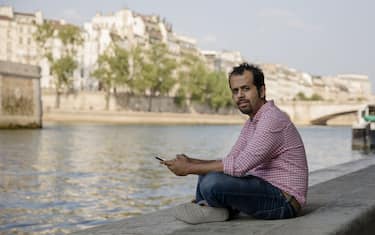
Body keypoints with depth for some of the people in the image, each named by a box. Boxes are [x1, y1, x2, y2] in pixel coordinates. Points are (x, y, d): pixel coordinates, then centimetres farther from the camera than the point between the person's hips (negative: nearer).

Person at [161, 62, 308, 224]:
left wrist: (190, 168, -18)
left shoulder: (272, 120, -19)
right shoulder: (251, 122, 13)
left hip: (283, 200, -10)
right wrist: (192, 162, -4)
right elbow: (230, 162, 12)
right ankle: (206, 206, -4)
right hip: (266, 190, 10)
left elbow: (239, 166, -27)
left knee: (212, 182, -29)